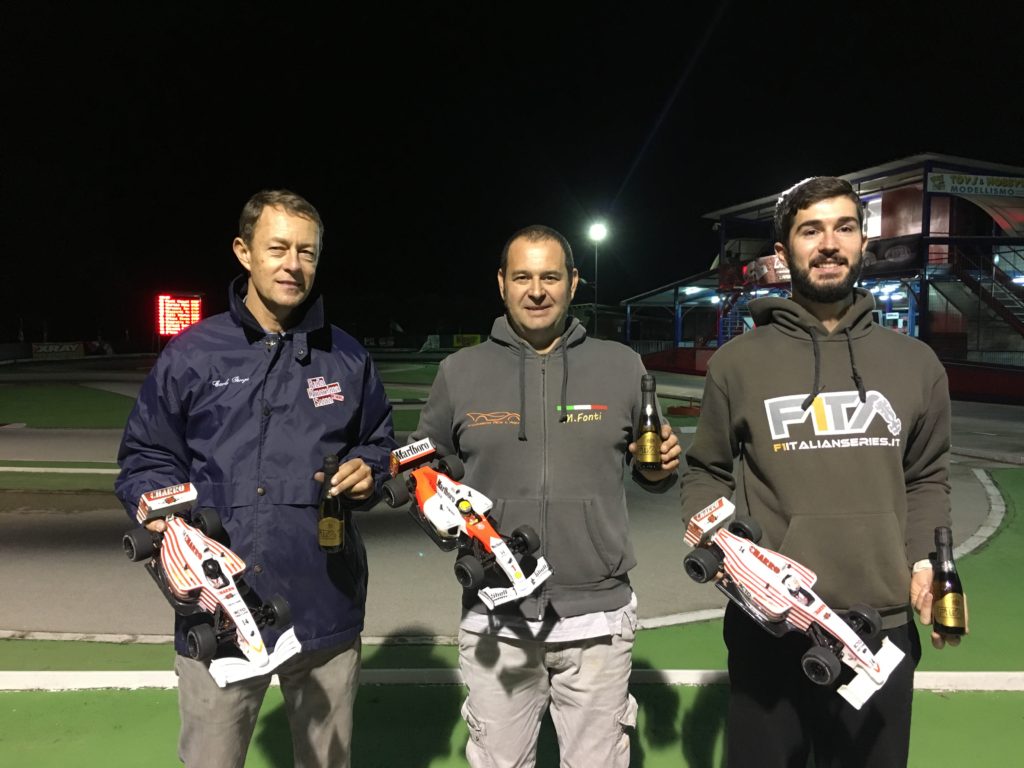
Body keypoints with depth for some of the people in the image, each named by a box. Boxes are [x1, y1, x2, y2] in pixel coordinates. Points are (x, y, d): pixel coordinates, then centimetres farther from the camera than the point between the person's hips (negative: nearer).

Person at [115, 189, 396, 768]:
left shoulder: (347, 358, 6)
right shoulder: (190, 355, 1)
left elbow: (379, 443, 16)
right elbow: (147, 457, 7)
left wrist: (367, 472, -5)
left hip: (325, 608, 2)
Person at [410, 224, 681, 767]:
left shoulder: (622, 365, 2)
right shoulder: (460, 371, 2)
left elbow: (649, 470, 12)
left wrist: (662, 469, -11)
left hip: (598, 615, 0)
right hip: (494, 620, 1)